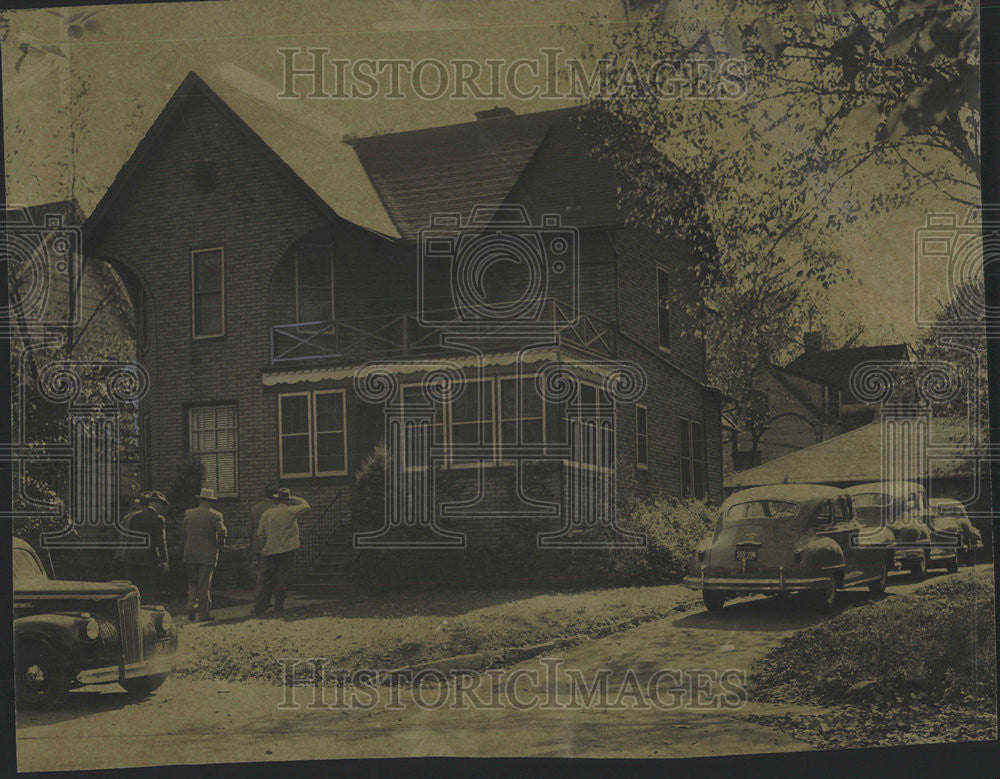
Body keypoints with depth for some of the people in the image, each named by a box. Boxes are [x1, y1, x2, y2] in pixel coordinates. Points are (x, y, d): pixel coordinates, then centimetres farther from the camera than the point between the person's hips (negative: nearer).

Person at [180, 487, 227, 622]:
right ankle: (204, 614, 6)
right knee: (205, 585, 3)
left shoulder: (188, 514, 6)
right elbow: (222, 531, -19)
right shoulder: (215, 515, -7)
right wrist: (220, 544, 0)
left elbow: (182, 535, 9)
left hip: (190, 555, 3)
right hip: (207, 555, -3)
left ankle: (191, 605, 1)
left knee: (192, 582, 18)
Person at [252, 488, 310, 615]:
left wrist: (263, 548, 16)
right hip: (287, 550, -3)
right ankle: (279, 605, 6)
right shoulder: (290, 511, -6)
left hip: (269, 551, 3)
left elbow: (260, 533, 6)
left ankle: (259, 607, 1)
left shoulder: (266, 514, 4)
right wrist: (294, 499, 19)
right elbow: (305, 504, 7)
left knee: (265, 578, 4)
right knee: (283, 578, 5)